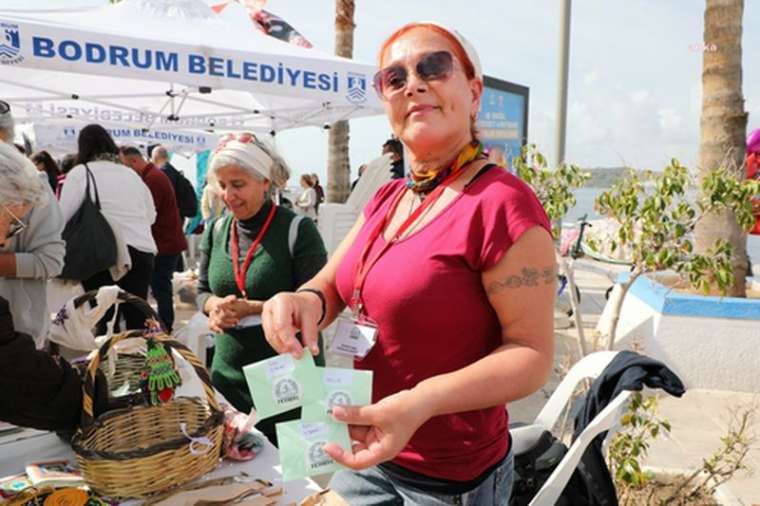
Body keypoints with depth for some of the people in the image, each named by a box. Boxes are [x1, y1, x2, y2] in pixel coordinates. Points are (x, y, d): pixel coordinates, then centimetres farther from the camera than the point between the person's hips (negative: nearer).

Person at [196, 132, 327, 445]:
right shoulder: (215, 231, 5)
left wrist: (251, 308, -19)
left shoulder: (297, 230, -12)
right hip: (229, 377, 5)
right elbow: (203, 291, 14)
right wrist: (216, 307, -9)